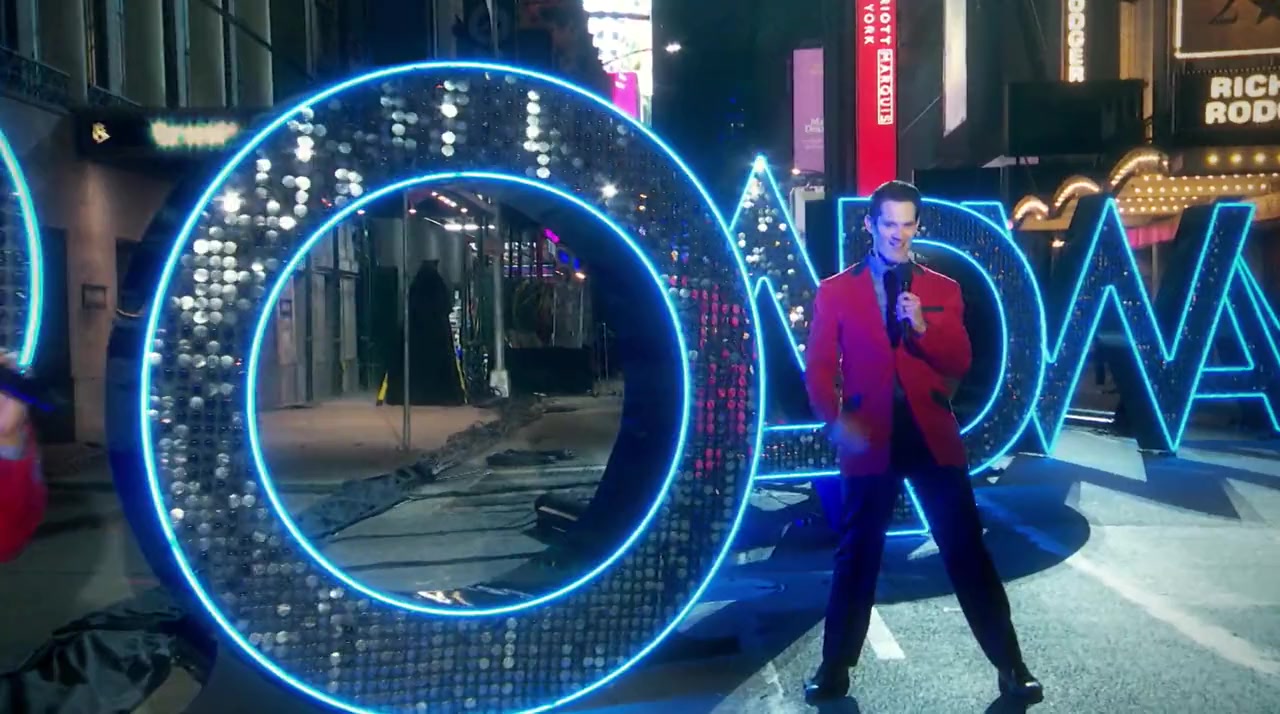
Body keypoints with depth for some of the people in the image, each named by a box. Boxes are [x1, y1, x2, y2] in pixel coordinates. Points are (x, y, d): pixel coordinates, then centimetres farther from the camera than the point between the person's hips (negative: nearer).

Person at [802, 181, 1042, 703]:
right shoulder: (835, 292, 5)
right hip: (871, 440, -1)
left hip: (934, 436, 1)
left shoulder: (943, 290, 11)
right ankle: (835, 669, 20)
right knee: (857, 555, 7)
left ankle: (1010, 666, 18)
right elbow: (819, 368, 0)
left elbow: (960, 363, 2)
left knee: (967, 551, 5)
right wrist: (837, 421, -15)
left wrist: (922, 326, -14)